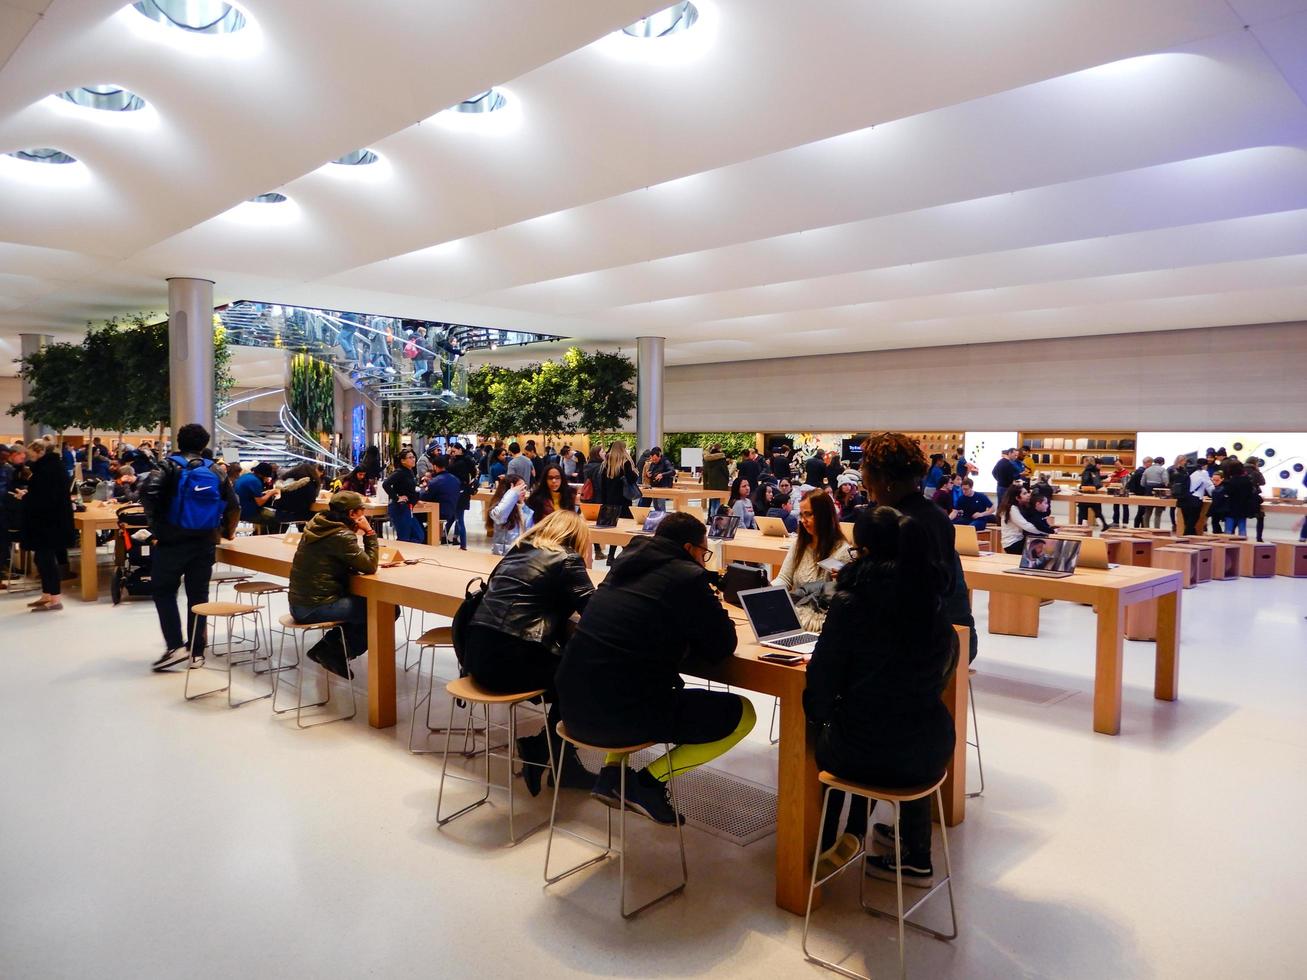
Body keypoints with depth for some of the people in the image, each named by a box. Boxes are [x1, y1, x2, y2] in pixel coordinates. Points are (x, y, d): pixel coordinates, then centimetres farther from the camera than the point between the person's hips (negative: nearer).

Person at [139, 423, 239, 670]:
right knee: (198, 595, 8)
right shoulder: (214, 470, 8)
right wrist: (226, 531, 21)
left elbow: (149, 490, -20)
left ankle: (175, 646, -2)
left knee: (164, 592, 8)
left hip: (172, 541, -3)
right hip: (204, 543, 3)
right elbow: (233, 505, 7)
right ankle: (196, 651, 11)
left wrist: (156, 522, -9)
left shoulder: (169, 466, -2)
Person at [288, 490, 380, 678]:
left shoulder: (317, 525, 8)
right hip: (316, 609, -10)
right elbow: (369, 567, -16)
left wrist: (358, 533, 5)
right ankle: (336, 653, 4)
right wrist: (369, 532, -10)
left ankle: (329, 646, 15)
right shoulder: (341, 536, -18)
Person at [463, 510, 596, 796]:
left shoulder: (517, 552, 20)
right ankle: (538, 750, 17)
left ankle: (561, 760, 23)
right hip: (509, 660, -8)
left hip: (478, 654, 8)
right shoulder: (566, 560, -1)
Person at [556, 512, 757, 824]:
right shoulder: (688, 577, -8)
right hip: (625, 716, -7)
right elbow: (722, 647, -1)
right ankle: (649, 782, 7)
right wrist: (710, 607, 18)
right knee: (742, 713, 10)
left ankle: (611, 773, 22)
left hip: (573, 707, 8)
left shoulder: (628, 563, 14)